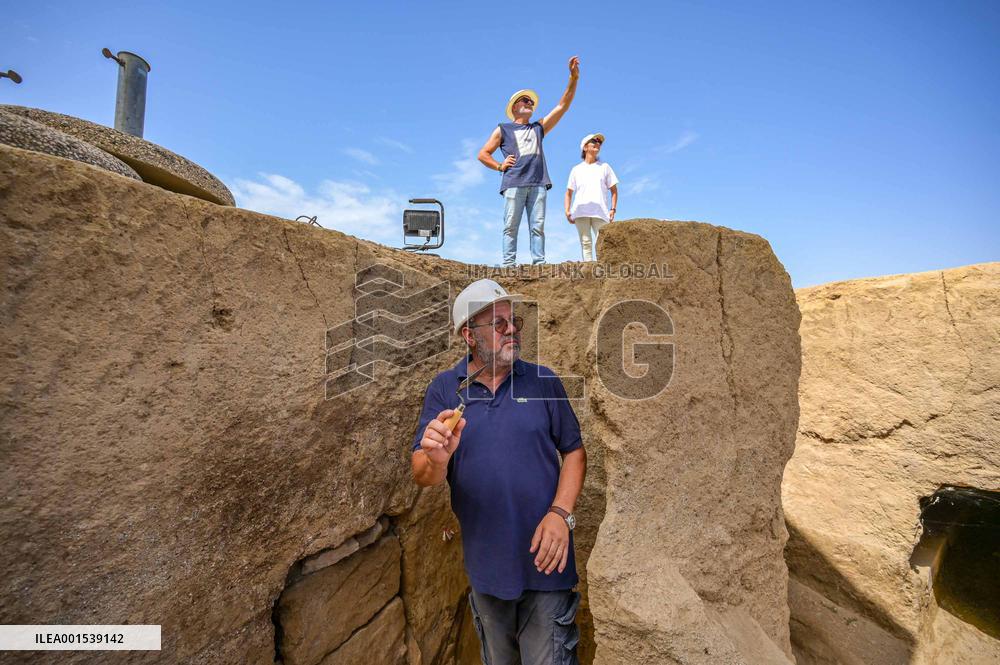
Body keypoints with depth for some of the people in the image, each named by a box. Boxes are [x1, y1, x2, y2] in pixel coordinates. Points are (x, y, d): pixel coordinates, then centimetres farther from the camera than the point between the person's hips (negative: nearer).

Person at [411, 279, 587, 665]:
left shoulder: (543, 381, -5)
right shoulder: (443, 389, -6)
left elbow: (574, 451, -2)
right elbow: (421, 476, -9)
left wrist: (560, 514, -15)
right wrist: (437, 460, -32)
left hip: (544, 560, -1)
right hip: (485, 564, 2)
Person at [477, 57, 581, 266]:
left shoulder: (539, 128, 28)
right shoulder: (503, 129, 20)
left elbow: (563, 105, 23)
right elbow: (483, 154, 16)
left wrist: (573, 78, 15)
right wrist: (500, 166, 2)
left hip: (538, 184, 3)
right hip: (514, 183, -3)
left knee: (538, 226, -5)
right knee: (511, 226, -9)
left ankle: (539, 263, -8)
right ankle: (508, 264, -12)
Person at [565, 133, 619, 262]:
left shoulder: (604, 167, 20)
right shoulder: (576, 169, 19)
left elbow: (614, 190, 17)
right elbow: (569, 192, 18)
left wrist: (613, 209, 3)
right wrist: (567, 210, 3)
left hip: (600, 212, 0)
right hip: (580, 211, 0)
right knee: (585, 242, -9)